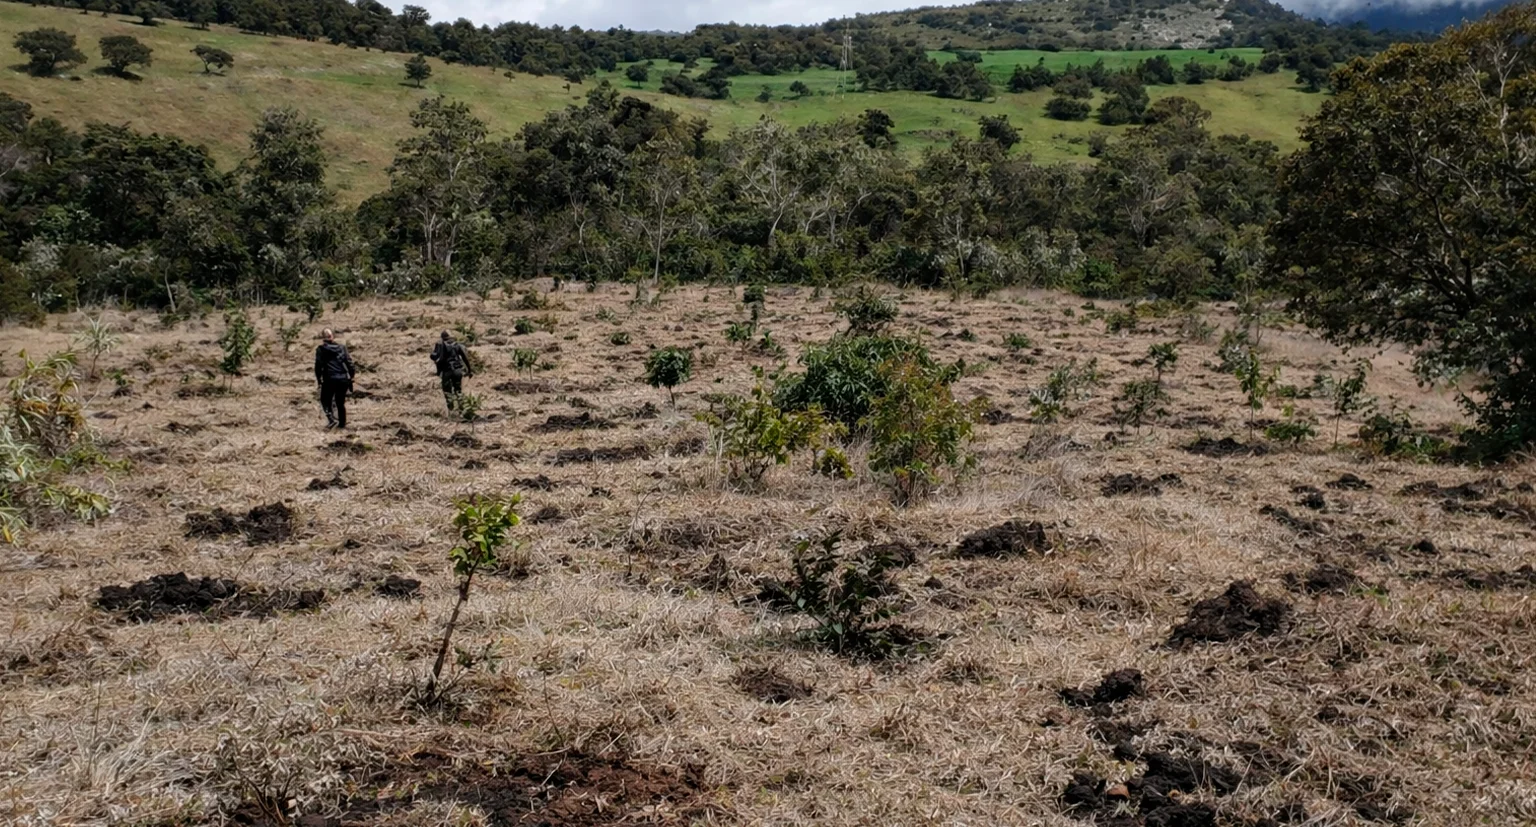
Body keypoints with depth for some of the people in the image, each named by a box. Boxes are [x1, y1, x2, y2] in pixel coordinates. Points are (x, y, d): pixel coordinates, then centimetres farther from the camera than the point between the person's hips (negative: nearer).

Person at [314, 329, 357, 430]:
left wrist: (318, 379, 7)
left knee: (326, 401, 12)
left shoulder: (321, 349, -2)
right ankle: (342, 424, 17)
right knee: (341, 402, 15)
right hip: (343, 379, 3)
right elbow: (349, 362, 2)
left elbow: (318, 365, -4)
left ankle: (332, 419, -10)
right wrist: (352, 374, 11)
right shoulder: (342, 347, 5)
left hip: (329, 380, -3)